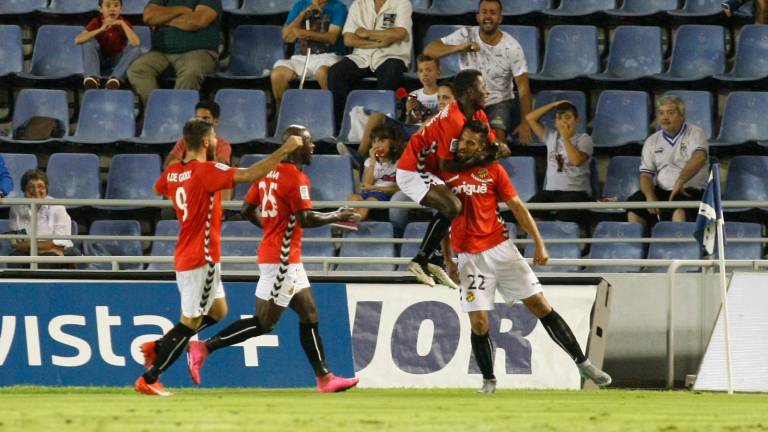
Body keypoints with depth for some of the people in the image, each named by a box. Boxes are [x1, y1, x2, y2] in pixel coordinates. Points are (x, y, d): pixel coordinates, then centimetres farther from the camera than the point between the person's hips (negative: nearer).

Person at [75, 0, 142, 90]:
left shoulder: (124, 23, -8)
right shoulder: (96, 22, -7)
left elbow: (136, 43, -26)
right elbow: (78, 40, -23)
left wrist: (122, 24, -29)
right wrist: (101, 30, -31)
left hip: (117, 64, 0)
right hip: (99, 63, 0)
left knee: (135, 48, -23)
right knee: (89, 41, -23)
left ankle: (115, 79, -34)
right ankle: (92, 78, -37)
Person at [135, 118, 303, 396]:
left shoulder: (173, 172, 6)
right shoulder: (207, 171, -18)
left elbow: (158, 189, 29)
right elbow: (250, 175, -26)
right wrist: (284, 151, -23)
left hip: (184, 257, 9)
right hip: (201, 259, -9)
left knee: (218, 311, 20)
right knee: (190, 322, -3)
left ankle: (158, 348, 17)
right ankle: (148, 380, -1)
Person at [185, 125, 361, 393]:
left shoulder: (269, 172, 10)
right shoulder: (296, 178, -15)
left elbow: (247, 210, 12)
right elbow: (306, 219, -21)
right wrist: (337, 217, -8)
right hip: (282, 258, -10)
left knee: (309, 314, 11)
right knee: (264, 322, -5)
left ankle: (324, 377, 13)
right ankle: (205, 348, -4)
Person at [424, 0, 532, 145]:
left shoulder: (511, 47, -11)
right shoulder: (466, 35, -9)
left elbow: (523, 86, -11)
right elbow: (429, 50, -16)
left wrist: (525, 123, -20)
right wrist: (459, 47, -33)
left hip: (499, 102, -1)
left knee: (497, 135, -30)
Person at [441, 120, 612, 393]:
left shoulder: (493, 170, 2)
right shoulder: (445, 172, 2)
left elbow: (517, 207, 5)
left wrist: (539, 243, -2)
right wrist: (448, 260, 8)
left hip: (501, 248, 0)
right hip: (469, 257, 0)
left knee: (541, 306, 0)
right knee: (478, 322, -7)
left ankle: (582, 363, 4)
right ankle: (488, 381, 11)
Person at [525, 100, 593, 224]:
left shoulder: (584, 139, 3)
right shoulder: (551, 136, 16)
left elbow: (577, 160, -14)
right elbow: (530, 118, 16)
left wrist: (566, 137, -7)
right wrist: (553, 105, 13)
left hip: (576, 191, -5)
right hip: (550, 190, 5)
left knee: (563, 217, -34)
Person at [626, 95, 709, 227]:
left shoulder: (694, 134, 1)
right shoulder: (652, 141, 15)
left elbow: (699, 157, -20)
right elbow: (645, 174, 8)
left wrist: (680, 181, -31)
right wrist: (650, 197, -12)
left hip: (690, 191, -4)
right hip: (660, 191, 5)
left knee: (679, 209, -38)